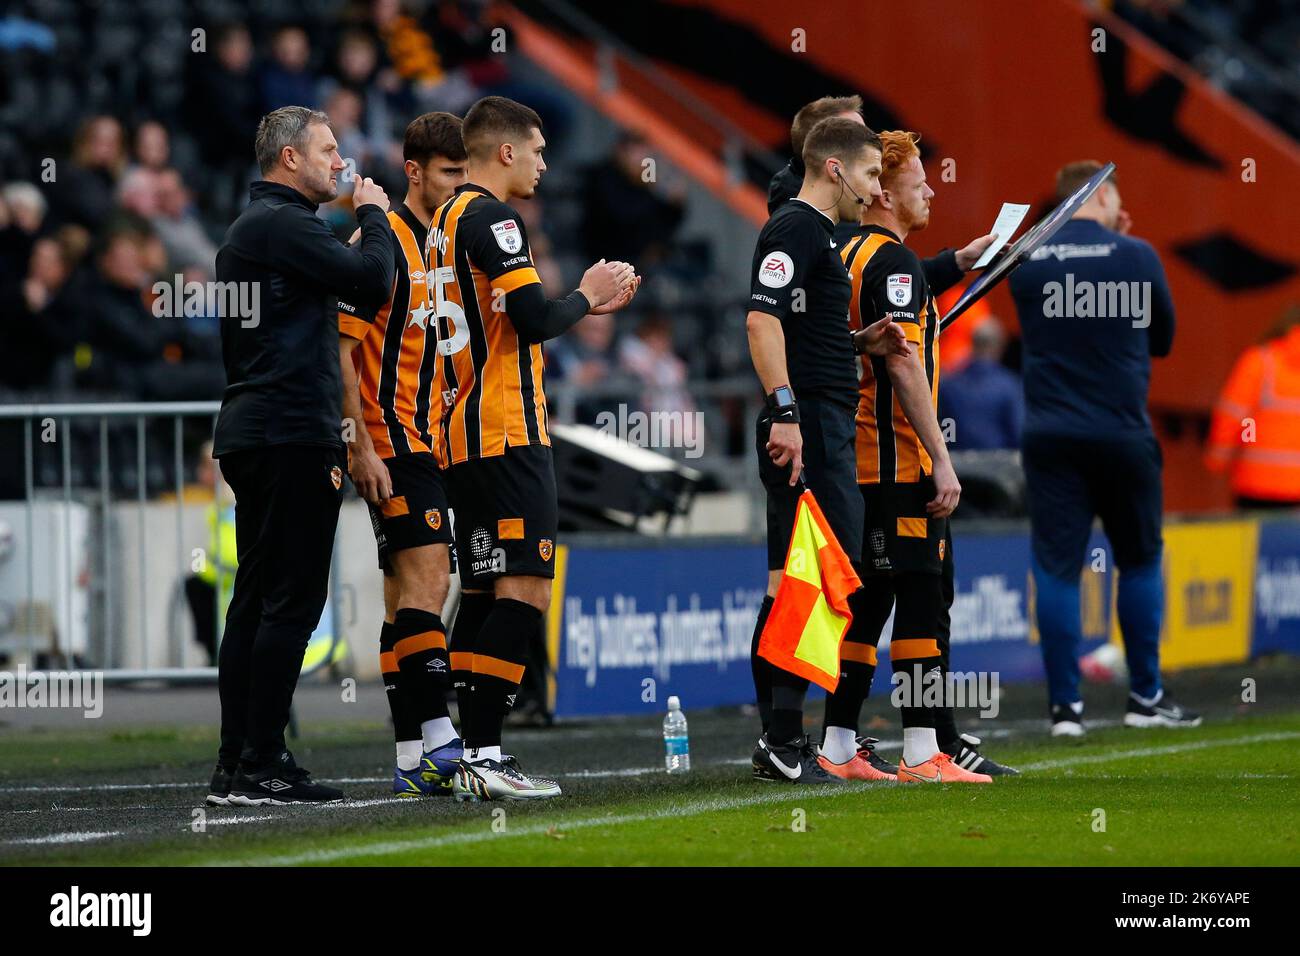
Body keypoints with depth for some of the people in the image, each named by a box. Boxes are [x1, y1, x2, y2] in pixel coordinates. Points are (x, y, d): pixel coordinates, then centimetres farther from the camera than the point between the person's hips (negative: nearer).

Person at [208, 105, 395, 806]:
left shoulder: (247, 229, 22)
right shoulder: (283, 224, -11)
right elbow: (372, 283, -15)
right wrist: (374, 216, 1)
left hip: (249, 433, 11)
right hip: (292, 433, -11)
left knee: (257, 601, 10)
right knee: (292, 601, -10)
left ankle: (236, 765, 10)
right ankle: (259, 769, -13)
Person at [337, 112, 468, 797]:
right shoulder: (382, 241, -8)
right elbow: (343, 347, -11)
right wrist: (361, 446, -17)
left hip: (434, 444, 8)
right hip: (391, 441, -8)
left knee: (409, 594, 7)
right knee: (426, 578, -17)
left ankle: (411, 760, 6)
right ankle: (438, 740, -22)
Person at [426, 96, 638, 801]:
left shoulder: (448, 221, 19)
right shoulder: (489, 217, -12)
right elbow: (535, 320, -18)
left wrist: (586, 303, 20)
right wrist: (584, 296, 1)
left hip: (464, 435, 10)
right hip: (507, 434, -10)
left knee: (484, 595, 10)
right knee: (525, 592, -12)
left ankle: (475, 757, 9)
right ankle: (484, 758, -17)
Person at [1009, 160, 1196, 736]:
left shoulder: (1026, 262, 1)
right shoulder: (1136, 256, -5)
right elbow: (1163, 338, 8)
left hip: (1050, 437, 1)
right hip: (1122, 434, -1)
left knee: (1056, 569, 2)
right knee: (1139, 562, 13)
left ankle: (1065, 706, -2)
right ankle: (1146, 698, 16)